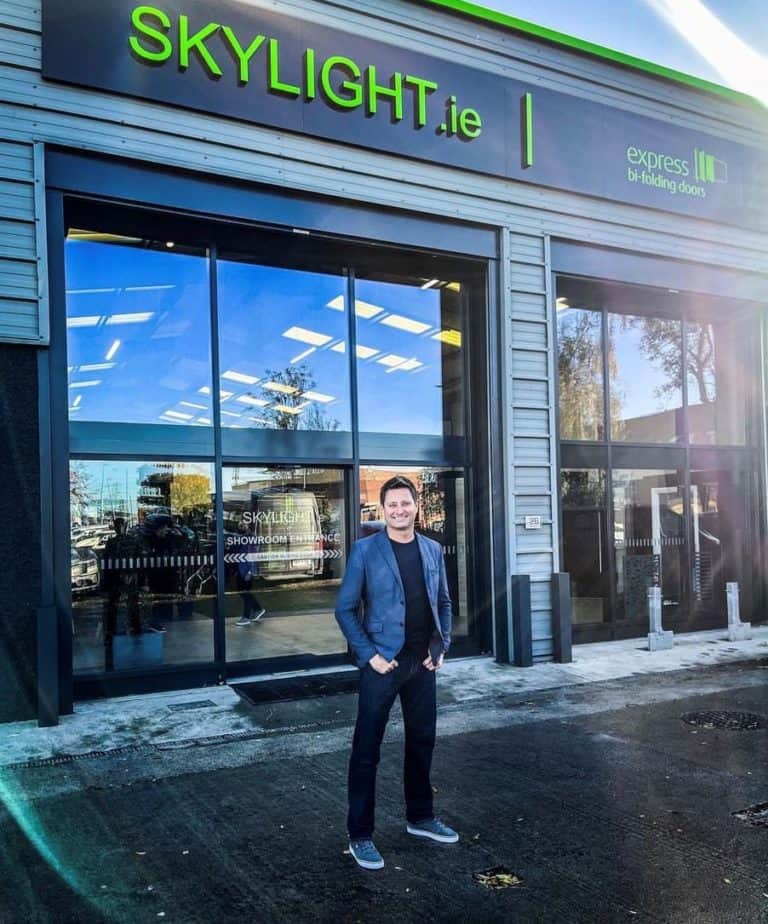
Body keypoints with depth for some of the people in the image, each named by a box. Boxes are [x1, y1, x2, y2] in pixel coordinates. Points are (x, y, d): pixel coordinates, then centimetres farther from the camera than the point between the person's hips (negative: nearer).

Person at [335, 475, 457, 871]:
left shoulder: (432, 549, 6)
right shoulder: (365, 549, -7)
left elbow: (443, 602, 16)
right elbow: (345, 608, -7)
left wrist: (441, 645, 5)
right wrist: (369, 655, -12)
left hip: (422, 661, 5)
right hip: (382, 662, -5)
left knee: (422, 741, 16)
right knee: (366, 749, 2)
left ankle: (420, 817, 34)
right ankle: (360, 836, 14)